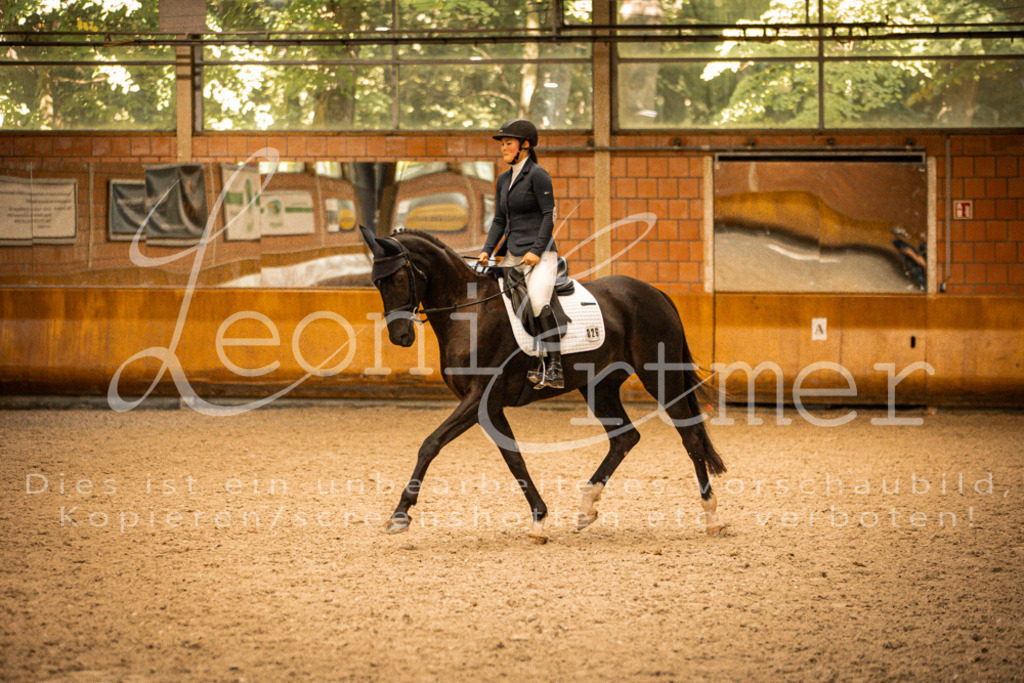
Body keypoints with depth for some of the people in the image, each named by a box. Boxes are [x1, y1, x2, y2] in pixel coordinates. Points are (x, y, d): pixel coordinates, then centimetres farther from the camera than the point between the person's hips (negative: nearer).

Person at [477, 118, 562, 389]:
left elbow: (549, 215, -11)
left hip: (539, 255, -9)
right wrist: (488, 250, 4)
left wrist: (536, 251, -18)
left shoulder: (537, 175, -6)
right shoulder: (504, 180, 17)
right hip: (512, 255, 9)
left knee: (538, 300, -29)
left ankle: (554, 368, -30)